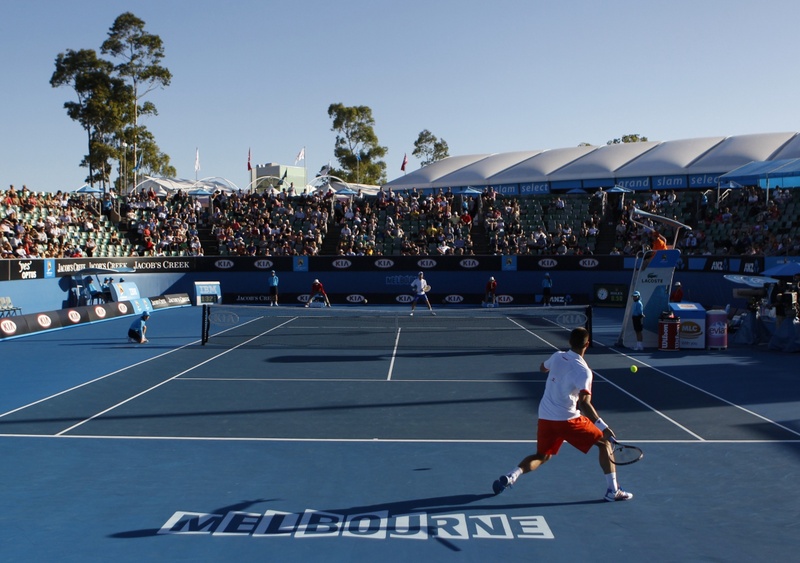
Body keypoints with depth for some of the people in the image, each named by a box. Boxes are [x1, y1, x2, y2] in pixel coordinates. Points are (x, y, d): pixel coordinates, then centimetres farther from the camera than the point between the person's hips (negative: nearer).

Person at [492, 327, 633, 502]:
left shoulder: (557, 356, 2)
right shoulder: (583, 371, -15)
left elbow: (542, 368, 25)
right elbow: (584, 404, -25)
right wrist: (603, 427, -28)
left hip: (545, 417, 6)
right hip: (568, 419, -6)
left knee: (541, 456, 21)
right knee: (604, 443, 10)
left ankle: (510, 476, -3)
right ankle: (612, 491, 8)